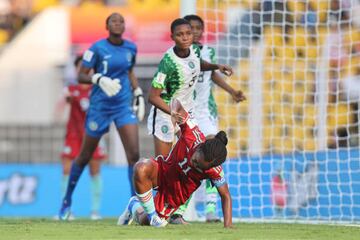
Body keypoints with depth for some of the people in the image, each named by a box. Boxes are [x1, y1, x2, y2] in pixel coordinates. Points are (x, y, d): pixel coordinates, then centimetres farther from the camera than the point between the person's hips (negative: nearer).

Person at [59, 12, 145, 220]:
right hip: (100, 107, -3)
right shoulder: (98, 48, -10)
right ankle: (67, 200, 30)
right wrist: (99, 79, -27)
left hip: (124, 105, 3)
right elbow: (81, 76, -11)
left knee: (134, 154, -12)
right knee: (85, 156, 9)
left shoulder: (131, 48, 4)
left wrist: (138, 94, 14)